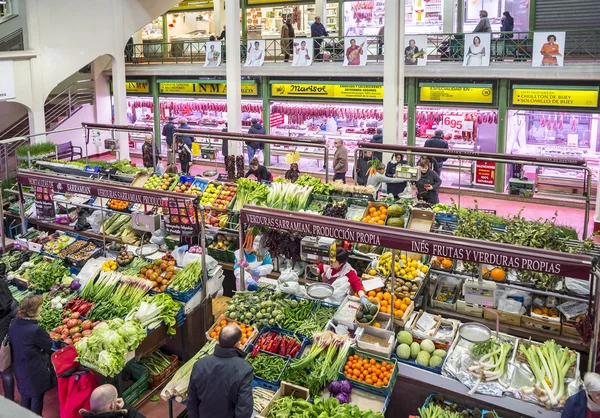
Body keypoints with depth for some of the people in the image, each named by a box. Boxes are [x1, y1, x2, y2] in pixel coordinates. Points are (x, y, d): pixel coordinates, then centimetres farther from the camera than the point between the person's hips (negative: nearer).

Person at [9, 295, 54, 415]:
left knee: (26, 395, 28)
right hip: (35, 371, -7)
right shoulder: (35, 330, -33)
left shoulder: (13, 324, -10)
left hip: (19, 368, 7)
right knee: (37, 398, 16)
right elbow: (49, 345, -17)